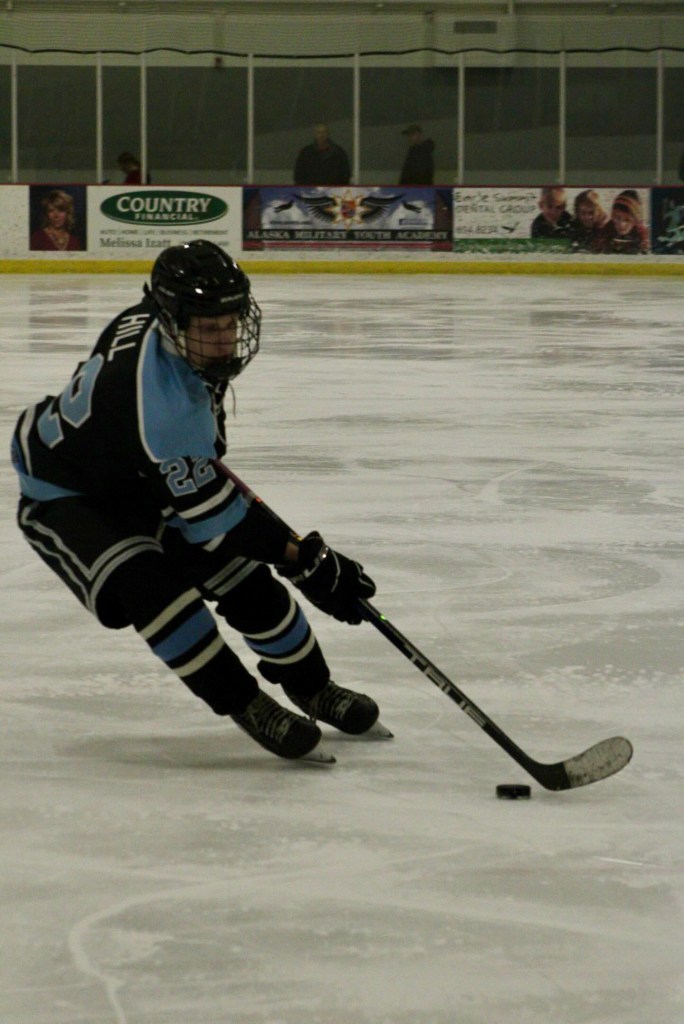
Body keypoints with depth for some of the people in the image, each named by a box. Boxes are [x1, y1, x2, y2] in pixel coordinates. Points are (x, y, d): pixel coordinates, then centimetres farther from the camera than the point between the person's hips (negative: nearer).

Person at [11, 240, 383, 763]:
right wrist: (304, 560, -34)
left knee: (245, 578, 2)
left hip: (141, 484, 9)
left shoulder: (156, 321, -15)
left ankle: (313, 689, 20)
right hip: (65, 499, -9)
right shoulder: (160, 400, -41)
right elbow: (212, 509, -36)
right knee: (149, 586, -32)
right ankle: (248, 706, -19)